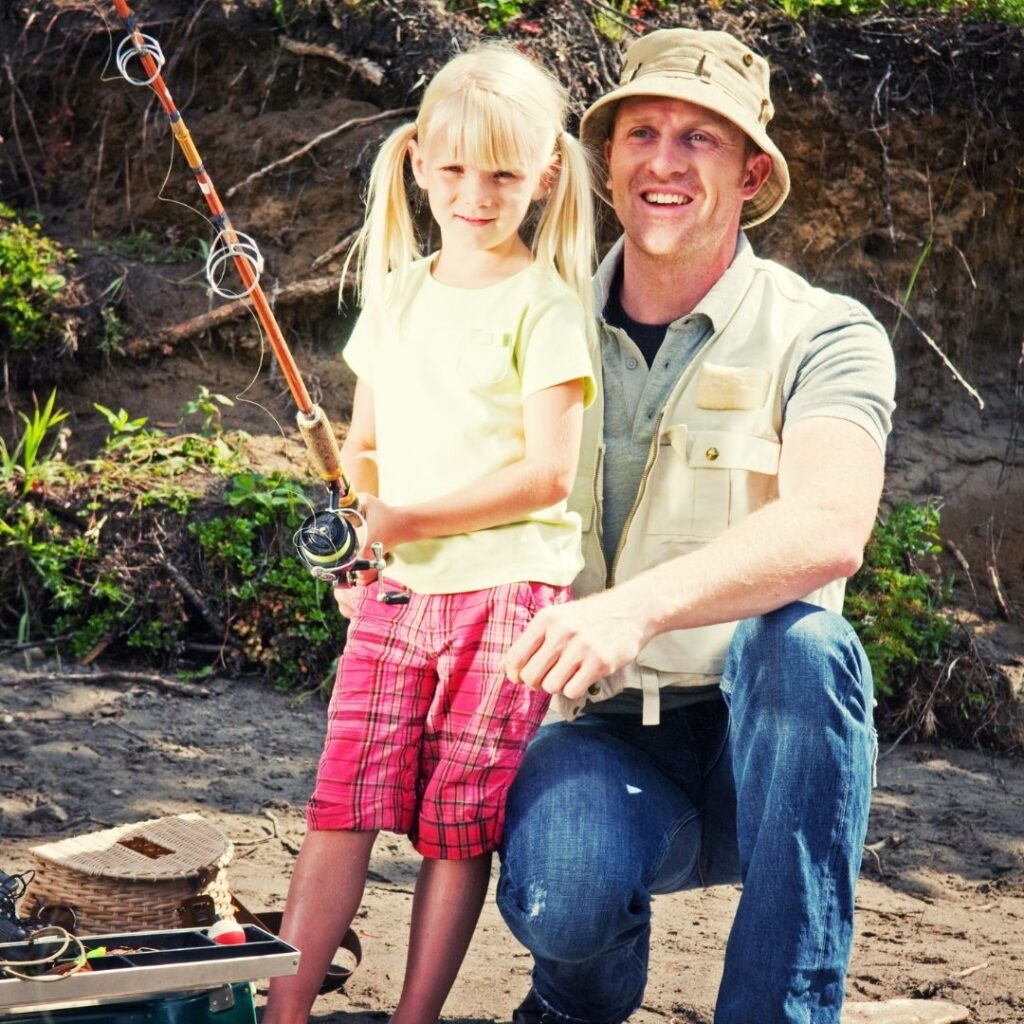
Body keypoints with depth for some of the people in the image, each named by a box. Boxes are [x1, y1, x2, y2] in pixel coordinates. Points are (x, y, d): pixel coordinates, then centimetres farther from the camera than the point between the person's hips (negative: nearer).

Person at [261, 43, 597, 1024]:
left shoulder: (544, 306, -5)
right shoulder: (395, 294, 13)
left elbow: (548, 472, -12)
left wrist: (408, 519, -13)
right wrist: (350, 534, 2)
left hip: (505, 586, -4)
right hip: (394, 587, 5)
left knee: (460, 822, 0)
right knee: (342, 799, -2)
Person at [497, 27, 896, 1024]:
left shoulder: (823, 336, -5)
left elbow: (828, 528, -25)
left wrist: (639, 606, -41)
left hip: (754, 743, -1)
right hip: (594, 731, 1)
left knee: (800, 637, -35)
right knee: (558, 897, -32)